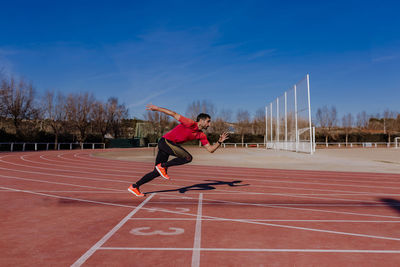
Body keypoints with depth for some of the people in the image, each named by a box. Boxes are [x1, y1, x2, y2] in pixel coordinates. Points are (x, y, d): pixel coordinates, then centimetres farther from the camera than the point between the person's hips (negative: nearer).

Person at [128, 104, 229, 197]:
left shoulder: (201, 135, 9)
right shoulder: (190, 124, -14)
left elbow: (210, 149, 9)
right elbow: (174, 114, -9)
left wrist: (219, 142, -6)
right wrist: (156, 108, -5)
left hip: (166, 144, 9)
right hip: (165, 141, -9)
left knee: (157, 172, 9)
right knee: (188, 157, -19)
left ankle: (134, 187, 18)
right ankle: (162, 166, -9)